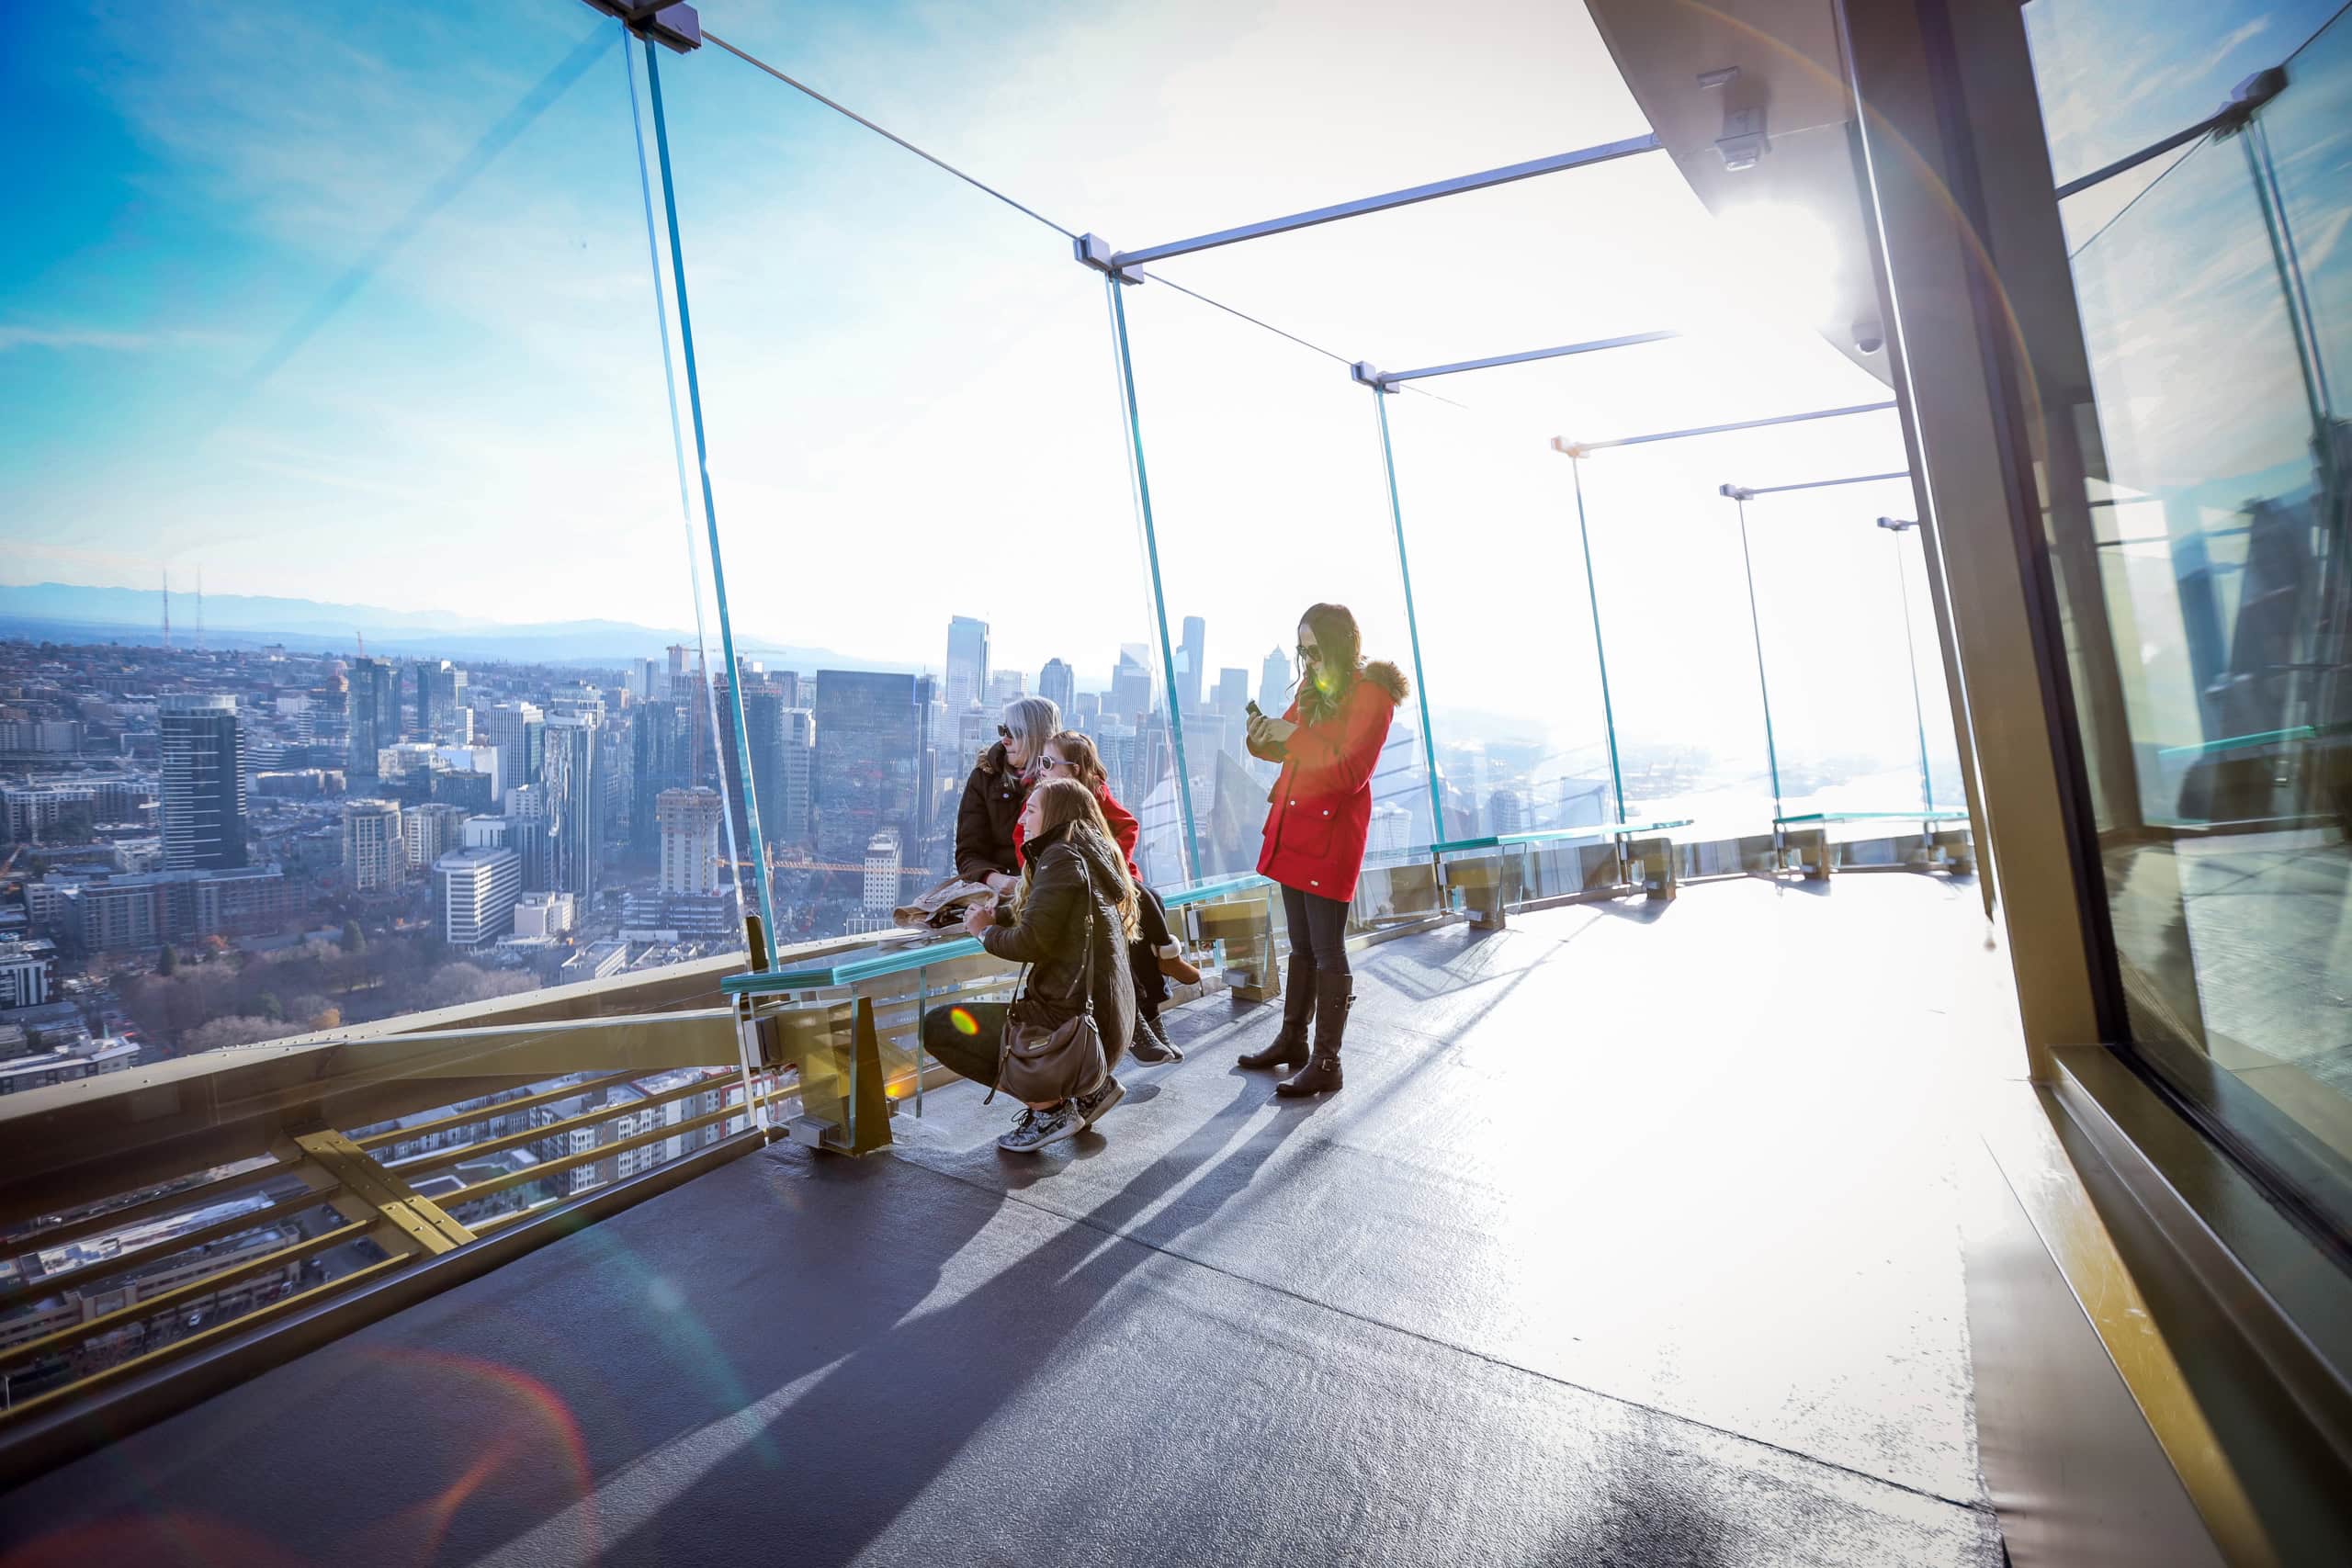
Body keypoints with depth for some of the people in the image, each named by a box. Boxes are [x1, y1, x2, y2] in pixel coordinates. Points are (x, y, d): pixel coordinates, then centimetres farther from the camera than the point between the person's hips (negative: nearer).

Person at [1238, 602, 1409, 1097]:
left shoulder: (1371, 695, -10)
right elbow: (1291, 749, 18)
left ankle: (1326, 1063, 1)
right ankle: (1292, 1041, 27)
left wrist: (1295, 738, -19)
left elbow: (1350, 773, -17)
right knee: (1301, 946, 16)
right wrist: (1264, 739, -4)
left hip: (1332, 833, -8)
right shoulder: (1313, 687, 13)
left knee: (1328, 951, -5)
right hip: (1293, 828, 8)